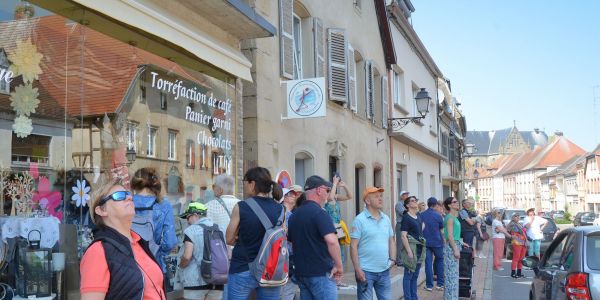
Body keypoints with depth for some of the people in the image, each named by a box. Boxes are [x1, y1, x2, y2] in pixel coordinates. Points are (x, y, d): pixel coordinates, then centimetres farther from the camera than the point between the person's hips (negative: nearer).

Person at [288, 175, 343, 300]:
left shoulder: (294, 214, 11)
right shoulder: (319, 212, -14)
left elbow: (288, 240, 20)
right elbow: (331, 241, -27)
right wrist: (339, 266, -17)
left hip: (301, 272, 8)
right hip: (320, 273, -8)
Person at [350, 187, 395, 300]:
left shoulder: (386, 219, 10)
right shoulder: (360, 220, -9)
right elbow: (353, 246, -11)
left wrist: (393, 259, 6)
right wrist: (357, 269, -15)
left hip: (384, 270, 6)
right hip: (366, 271, -6)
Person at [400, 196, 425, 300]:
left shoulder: (419, 215, 10)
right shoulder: (406, 218, -11)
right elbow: (403, 236, -17)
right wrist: (409, 251, -22)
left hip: (420, 248, 8)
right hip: (411, 247, -8)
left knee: (415, 275, 15)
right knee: (408, 275, -1)